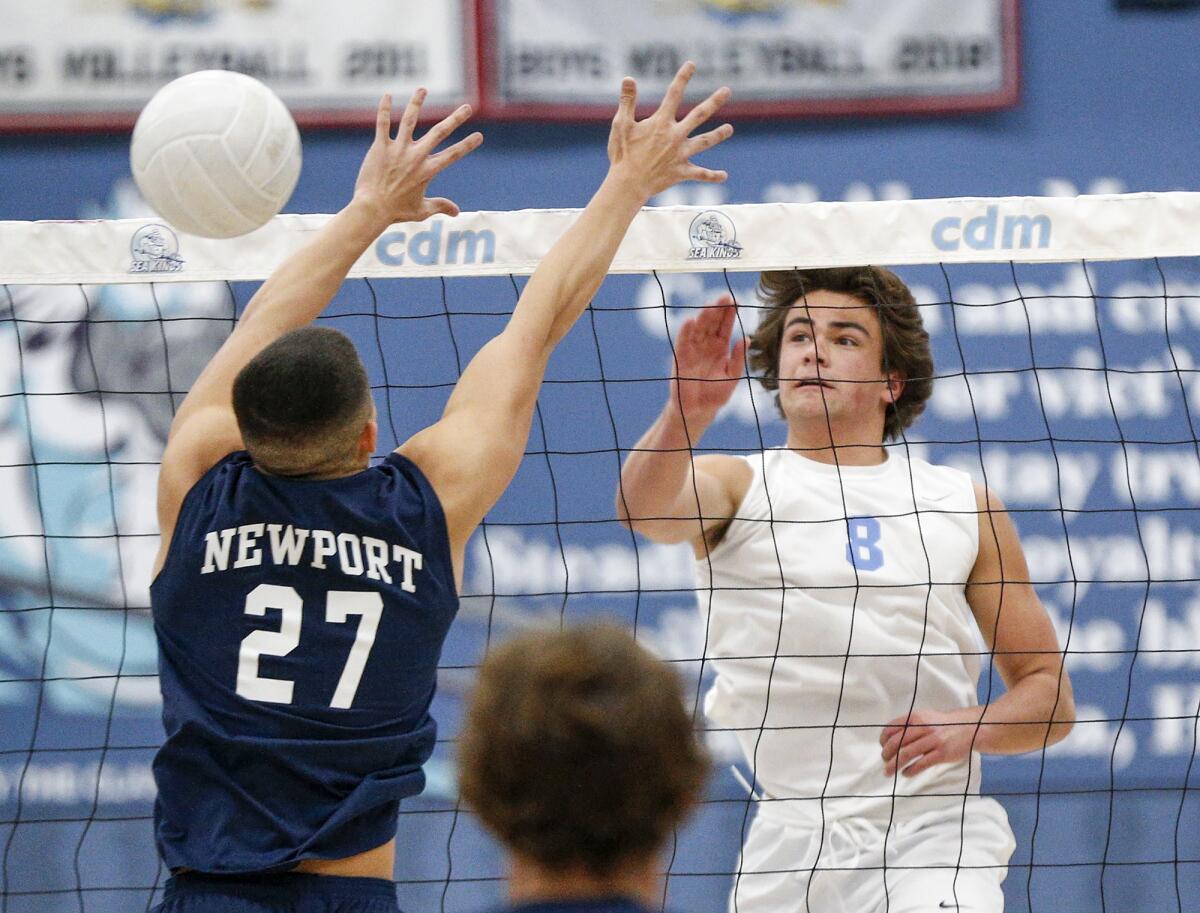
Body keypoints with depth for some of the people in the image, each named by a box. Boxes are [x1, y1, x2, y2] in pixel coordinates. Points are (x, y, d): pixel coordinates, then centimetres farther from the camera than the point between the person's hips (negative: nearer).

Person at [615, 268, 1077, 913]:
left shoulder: (965, 506, 12)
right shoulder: (740, 486, 9)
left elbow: (1049, 694, 12)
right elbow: (645, 511, -15)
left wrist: (966, 730, -9)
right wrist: (687, 412, -35)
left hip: (933, 832, -1)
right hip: (789, 838, 1)